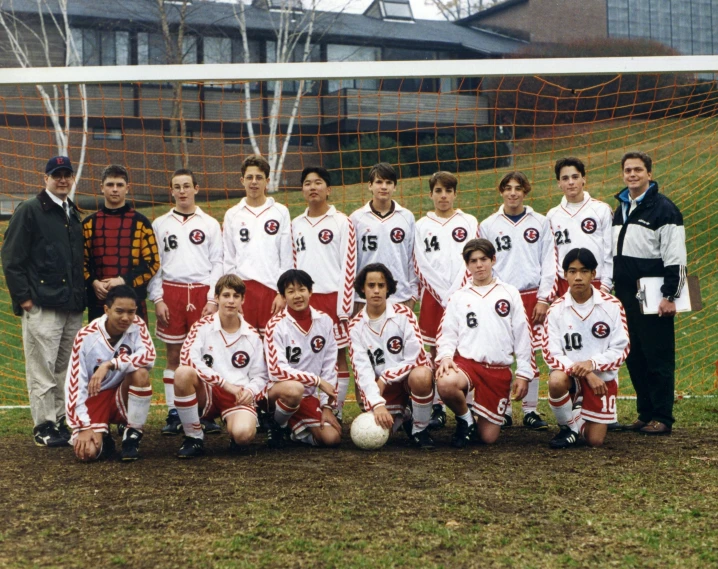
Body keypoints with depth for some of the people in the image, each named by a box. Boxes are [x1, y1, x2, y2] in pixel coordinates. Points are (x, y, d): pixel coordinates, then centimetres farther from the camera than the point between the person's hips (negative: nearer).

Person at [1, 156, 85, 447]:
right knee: (42, 369, -4)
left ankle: (61, 422, 19)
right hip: (41, 306, -7)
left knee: (65, 369, 11)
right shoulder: (29, 211, -3)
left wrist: (81, 294, 15)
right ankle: (44, 428, 2)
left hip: (72, 307, 7)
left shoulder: (73, 215, 18)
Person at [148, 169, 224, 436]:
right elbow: (153, 264, 8)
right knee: (173, 355, 2)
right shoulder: (160, 224, 11)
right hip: (171, 292, 1)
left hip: (202, 292, -1)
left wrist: (213, 299, -4)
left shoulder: (210, 224, 9)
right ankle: (173, 414, 7)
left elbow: (217, 263, 6)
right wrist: (157, 299, -1)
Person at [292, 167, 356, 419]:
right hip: (304, 299, 4)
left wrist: (344, 306, -10)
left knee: (338, 355, 0)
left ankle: (336, 411, 6)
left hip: (332, 297, -4)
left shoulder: (341, 222, -1)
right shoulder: (296, 224, 13)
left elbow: (348, 266, -5)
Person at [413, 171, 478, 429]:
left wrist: (456, 295, -9)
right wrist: (443, 296, -7)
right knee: (436, 353, 2)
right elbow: (421, 265, 3)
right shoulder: (422, 225, 9)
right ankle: (438, 410, 5)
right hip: (433, 296, 1)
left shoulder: (469, 223, 7)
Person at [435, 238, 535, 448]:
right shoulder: (458, 297, 11)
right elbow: (447, 334, 5)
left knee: (488, 437, -5)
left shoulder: (509, 294, 10)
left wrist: (524, 374, 3)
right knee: (446, 384, -37)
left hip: (499, 371, 0)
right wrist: (445, 355, -16)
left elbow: (523, 336, 8)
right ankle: (465, 419, -5)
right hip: (466, 362, 0)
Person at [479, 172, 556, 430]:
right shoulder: (488, 225, 8)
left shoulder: (540, 223, 8)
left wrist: (543, 298, -2)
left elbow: (549, 263, 5)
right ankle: (503, 410, 7)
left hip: (532, 297, 0)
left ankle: (530, 411, 8)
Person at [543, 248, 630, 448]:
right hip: (570, 373, 0)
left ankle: (581, 418, 34)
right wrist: (583, 373, -23)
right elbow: (551, 355, -11)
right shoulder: (556, 310, -7)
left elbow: (621, 350, -7)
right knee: (556, 381, -37)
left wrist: (592, 364, -23)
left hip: (603, 376, 1)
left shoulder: (612, 305, -7)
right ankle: (569, 426, -6)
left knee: (595, 441, -3)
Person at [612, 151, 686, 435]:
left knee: (658, 358, -3)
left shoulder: (663, 208, -8)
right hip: (626, 297, 8)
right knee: (634, 358, 10)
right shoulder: (621, 209, 16)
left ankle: (662, 418, 2)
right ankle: (645, 414, 19)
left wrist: (670, 295, -17)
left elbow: (675, 257, -13)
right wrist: (611, 290, 19)